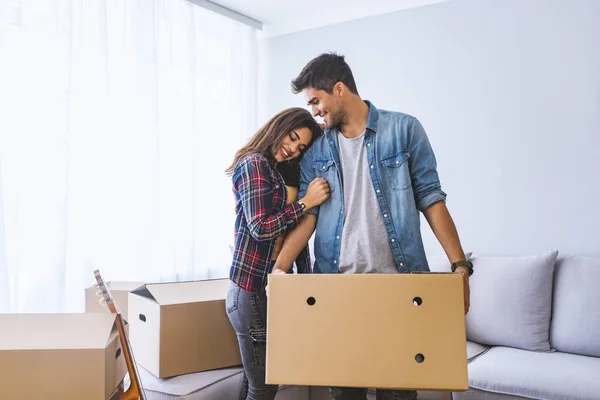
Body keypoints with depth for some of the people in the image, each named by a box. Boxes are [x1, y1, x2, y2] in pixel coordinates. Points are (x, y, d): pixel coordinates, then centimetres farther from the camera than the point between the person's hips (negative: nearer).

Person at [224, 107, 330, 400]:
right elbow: (260, 227, -18)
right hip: (253, 289, -8)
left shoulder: (286, 171, 16)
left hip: (272, 286, 8)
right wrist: (306, 202, -14)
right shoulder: (254, 164, -10)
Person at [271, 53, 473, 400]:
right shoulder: (316, 149, 9)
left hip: (399, 280, -2)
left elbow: (431, 198, -1)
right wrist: (280, 267, -8)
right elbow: (308, 213, 5)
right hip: (336, 284, 3)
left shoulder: (404, 129, 0)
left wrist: (460, 265, -7)